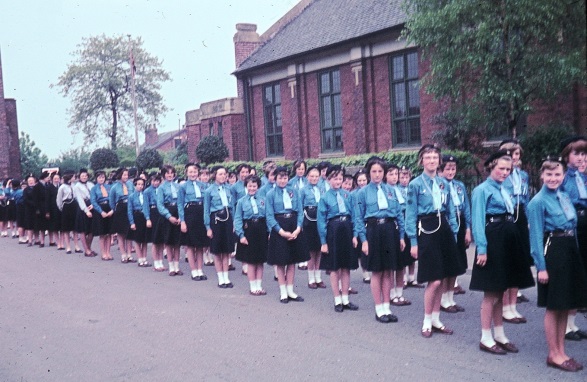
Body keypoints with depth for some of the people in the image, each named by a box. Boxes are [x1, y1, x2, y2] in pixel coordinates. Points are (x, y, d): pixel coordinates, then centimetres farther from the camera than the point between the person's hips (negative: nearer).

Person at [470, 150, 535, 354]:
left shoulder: (504, 190, 16)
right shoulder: (482, 190, -9)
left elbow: (511, 216, 18)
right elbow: (478, 221, -14)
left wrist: (514, 244, 12)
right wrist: (481, 249, -20)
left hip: (508, 241, 8)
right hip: (492, 241, -8)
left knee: (500, 291, 13)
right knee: (491, 293, -3)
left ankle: (499, 335, 22)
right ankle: (486, 338, 6)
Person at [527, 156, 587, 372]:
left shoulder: (565, 198, 11)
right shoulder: (538, 201, -11)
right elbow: (536, 236, -13)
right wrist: (541, 266, -16)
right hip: (552, 252, -8)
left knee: (566, 305, 12)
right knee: (554, 306, 0)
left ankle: (562, 352, 22)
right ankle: (554, 355, 11)